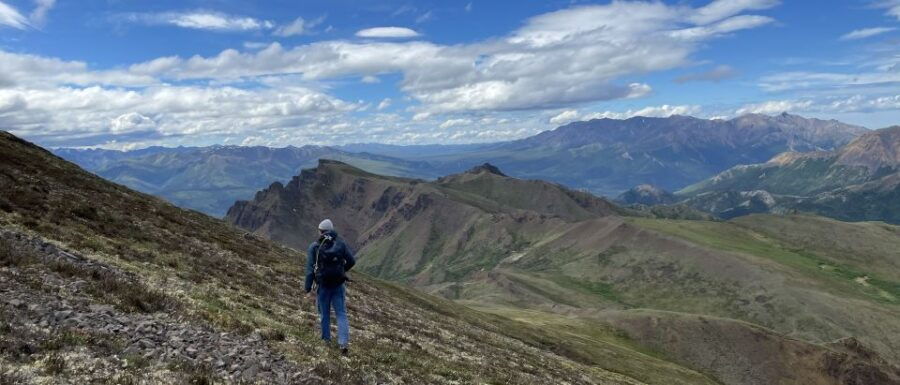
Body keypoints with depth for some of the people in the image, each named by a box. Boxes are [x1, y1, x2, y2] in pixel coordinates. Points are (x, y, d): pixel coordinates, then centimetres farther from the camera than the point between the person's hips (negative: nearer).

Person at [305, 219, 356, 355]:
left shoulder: (314, 247, -7)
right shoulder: (340, 243, -1)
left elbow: (310, 269, -9)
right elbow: (351, 261, 1)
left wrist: (308, 289, -5)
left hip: (322, 285, -1)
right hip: (338, 284, 1)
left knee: (324, 313, 15)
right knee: (341, 313, 4)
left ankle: (326, 340, 26)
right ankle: (344, 342, -7)